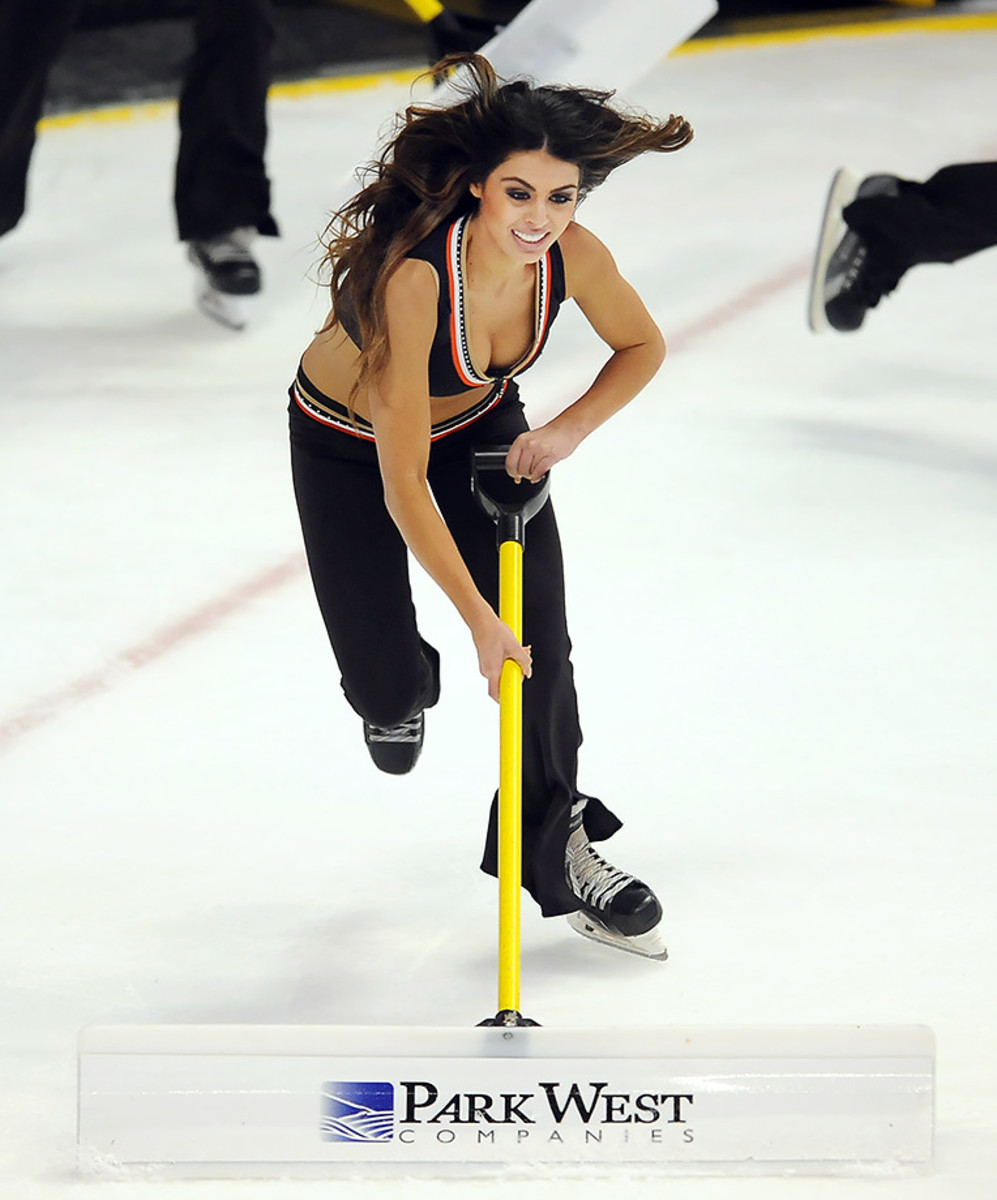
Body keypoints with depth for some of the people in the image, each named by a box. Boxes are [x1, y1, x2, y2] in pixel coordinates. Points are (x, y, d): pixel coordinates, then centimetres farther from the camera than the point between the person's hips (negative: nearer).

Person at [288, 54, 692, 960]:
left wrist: (569, 430, -19)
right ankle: (403, 691, 40)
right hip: (349, 442, -4)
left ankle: (556, 843, 14)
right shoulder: (414, 277, -42)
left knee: (540, 642, -7)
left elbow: (643, 348, -2)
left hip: (482, 421, 4)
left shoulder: (573, 255, -26)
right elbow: (403, 483, -36)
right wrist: (476, 616, -34)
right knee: (387, 686, 0)